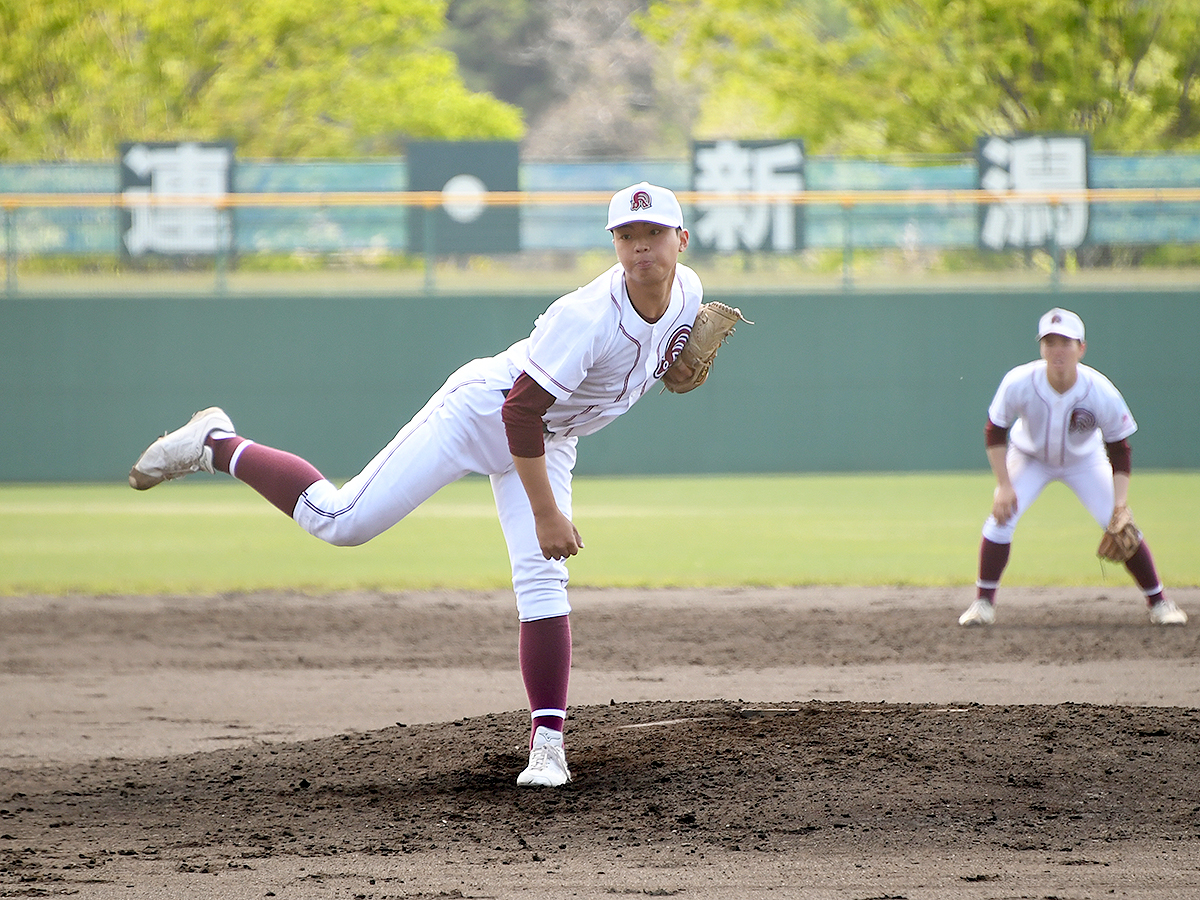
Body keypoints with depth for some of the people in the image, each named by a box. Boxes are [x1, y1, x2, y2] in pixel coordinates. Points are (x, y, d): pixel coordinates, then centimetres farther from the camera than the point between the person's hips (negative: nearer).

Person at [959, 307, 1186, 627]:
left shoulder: (1103, 394, -32)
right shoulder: (1018, 383, -32)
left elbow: (1119, 451, -19)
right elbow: (995, 432, -16)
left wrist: (1121, 505, -28)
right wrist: (1004, 486, -22)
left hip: (1084, 461, 0)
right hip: (1029, 457, 0)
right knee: (1000, 519, -17)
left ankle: (1158, 602, 6)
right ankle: (983, 603, -3)